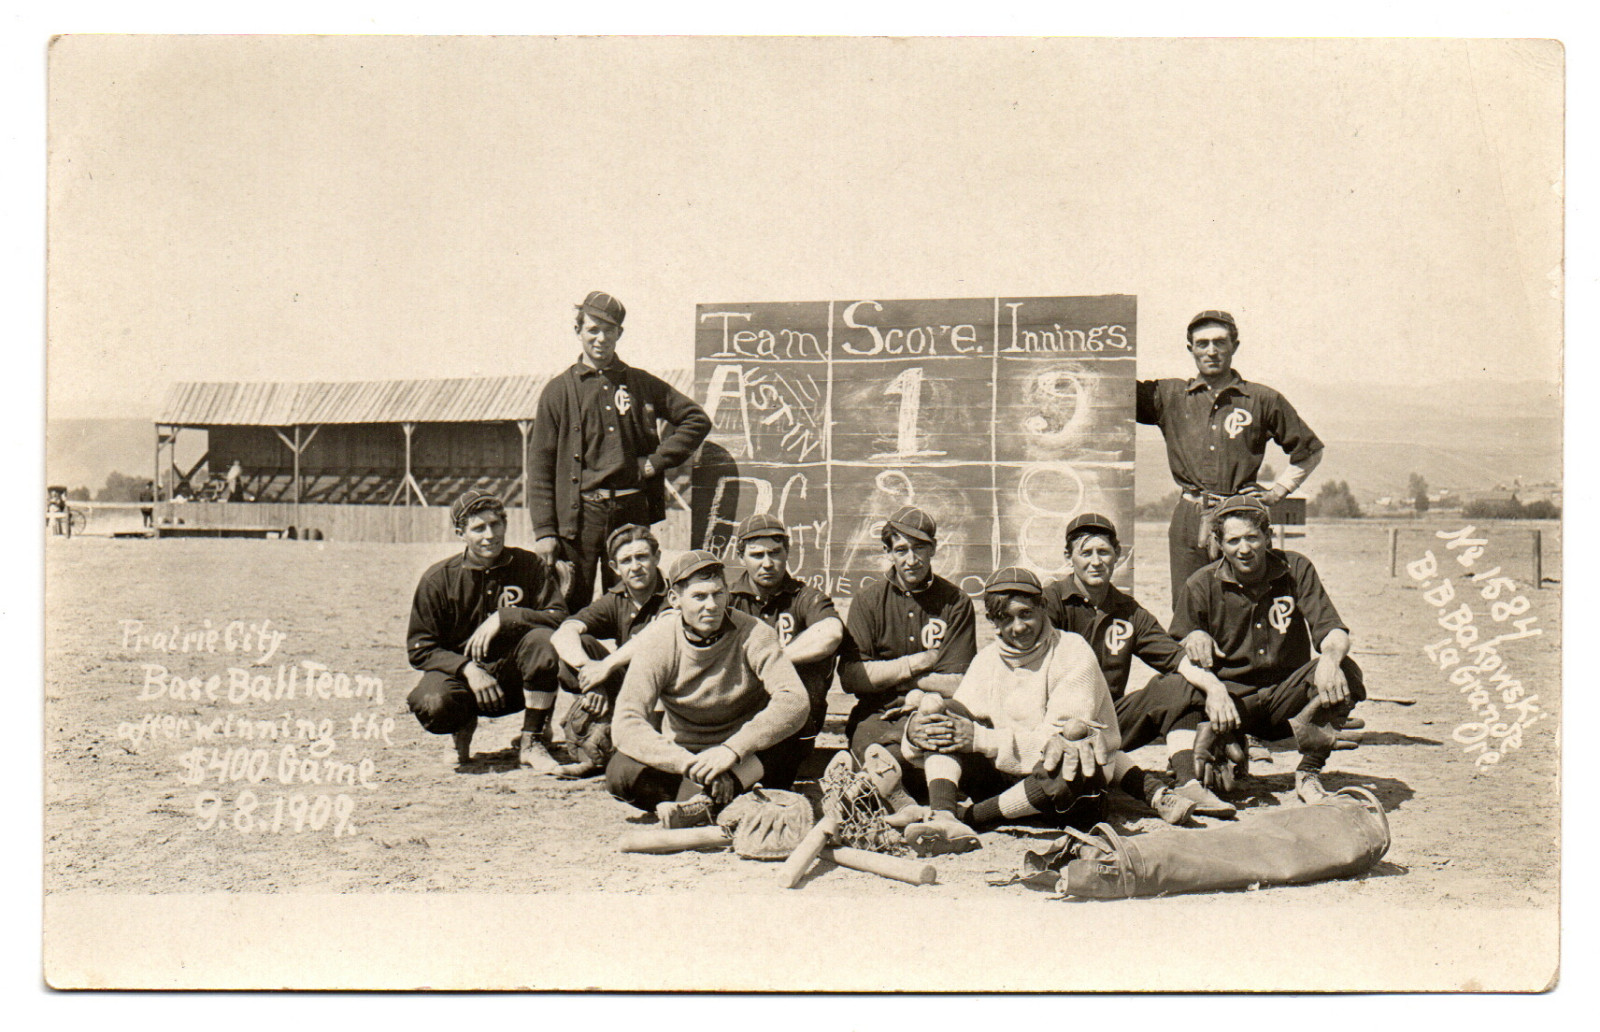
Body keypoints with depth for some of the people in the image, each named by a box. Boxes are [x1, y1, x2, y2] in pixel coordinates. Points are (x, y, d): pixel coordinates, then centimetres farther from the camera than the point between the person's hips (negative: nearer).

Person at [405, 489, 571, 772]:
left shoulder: (529, 566, -3)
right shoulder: (438, 579, -6)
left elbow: (558, 617, -13)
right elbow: (419, 647, -6)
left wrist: (504, 618, -25)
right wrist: (467, 669, -21)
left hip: (514, 680, 1)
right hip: (460, 671, 0)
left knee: (542, 641, -30)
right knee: (432, 704, -34)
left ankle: (531, 743, -15)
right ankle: (463, 727, 8)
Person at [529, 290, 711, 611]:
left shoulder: (642, 384, 12)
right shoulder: (559, 391, 5)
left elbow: (697, 420, 15)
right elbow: (540, 464, 2)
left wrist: (656, 461, 3)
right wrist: (543, 530, -6)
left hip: (633, 511, 2)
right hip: (580, 511, -2)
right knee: (570, 610, -2)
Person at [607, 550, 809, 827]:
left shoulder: (753, 634, -14)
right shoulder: (655, 641, -12)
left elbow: (794, 701, -27)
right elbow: (626, 724, -22)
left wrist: (731, 750, -39)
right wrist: (689, 764, -38)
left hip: (746, 757, 0)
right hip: (681, 750, 1)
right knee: (620, 772, -28)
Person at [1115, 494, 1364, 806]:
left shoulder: (1296, 570, 2)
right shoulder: (1202, 586, -2)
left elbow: (1334, 631, -6)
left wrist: (1329, 658, -32)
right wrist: (1212, 691, -28)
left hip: (1285, 699, 2)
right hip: (1227, 696, -2)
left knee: (1345, 671, -26)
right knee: (1172, 687, -31)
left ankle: (1309, 773, -16)